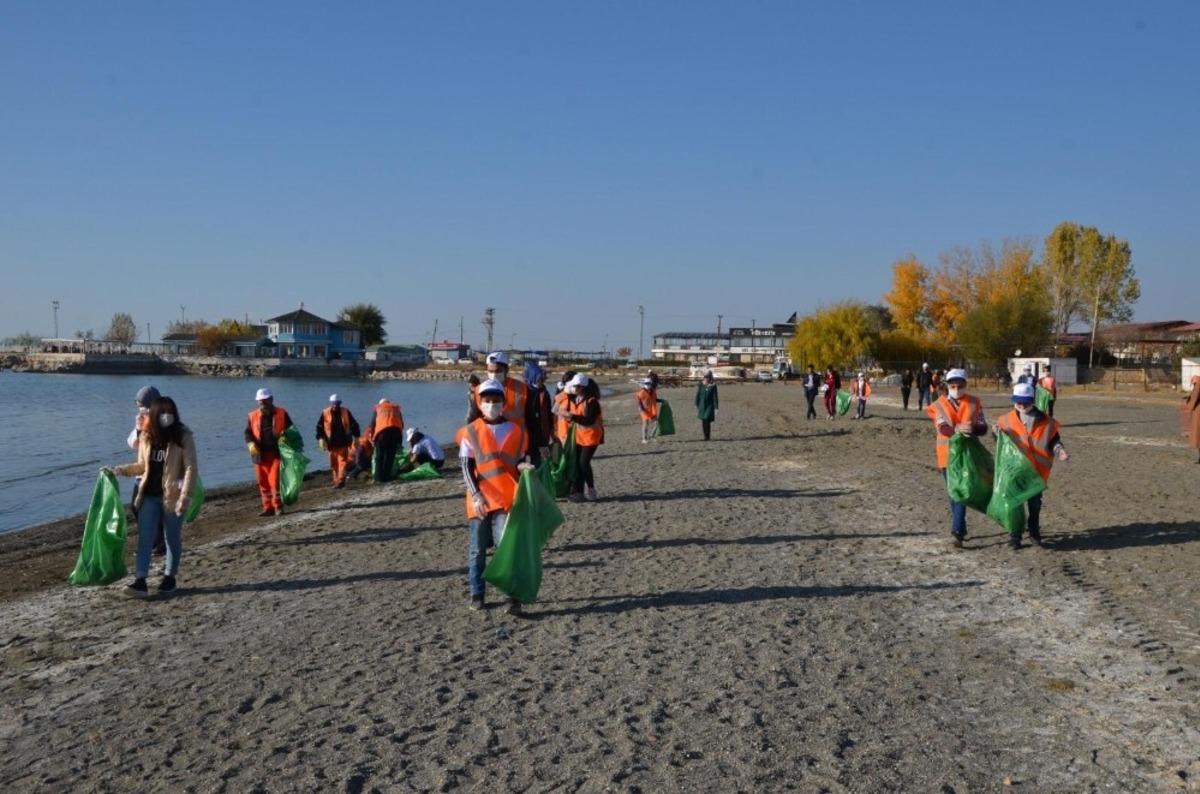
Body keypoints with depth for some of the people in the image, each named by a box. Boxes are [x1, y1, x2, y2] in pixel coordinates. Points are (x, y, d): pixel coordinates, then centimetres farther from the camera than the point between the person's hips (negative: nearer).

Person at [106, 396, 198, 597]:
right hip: (149, 495, 4)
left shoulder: (183, 437, -10)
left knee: (173, 538, 9)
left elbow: (191, 469, -14)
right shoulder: (147, 437, 6)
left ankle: (169, 577, 22)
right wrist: (118, 470, 6)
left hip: (172, 497, -4)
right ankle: (140, 581, -3)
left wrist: (185, 497, -22)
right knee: (145, 538, -2)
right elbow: (142, 466, 19)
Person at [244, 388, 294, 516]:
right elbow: (248, 433, 10)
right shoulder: (252, 416, 9)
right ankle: (268, 507, 15)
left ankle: (278, 506, 1)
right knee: (263, 482, 6)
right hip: (260, 454, 3)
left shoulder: (281, 414, 4)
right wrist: (251, 444, -9)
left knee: (275, 480, -9)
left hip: (276, 452, -3)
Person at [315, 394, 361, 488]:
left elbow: (354, 424, 8)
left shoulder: (345, 412, 0)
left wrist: (356, 437, 6)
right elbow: (319, 426, 4)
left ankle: (341, 480, -16)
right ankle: (336, 480, 19)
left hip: (343, 442, -1)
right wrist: (321, 438, -6)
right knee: (334, 463, 8)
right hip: (331, 443, 2)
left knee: (342, 461, -10)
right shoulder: (325, 413, 0)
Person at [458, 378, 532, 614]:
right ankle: (476, 594, 22)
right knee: (478, 549, 10)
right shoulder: (470, 432, 1)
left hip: (506, 499, 0)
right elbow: (466, 467, -3)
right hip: (480, 500, 0)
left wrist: (524, 467, -11)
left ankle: (514, 596, -5)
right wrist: (476, 495, -13)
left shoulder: (515, 431, 5)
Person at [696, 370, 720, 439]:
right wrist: (697, 405, 4)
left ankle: (708, 436, -2)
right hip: (702, 406, 3)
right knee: (703, 422, 5)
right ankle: (705, 436, 16)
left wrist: (716, 407, -6)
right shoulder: (701, 385, 1)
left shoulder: (713, 386, -5)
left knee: (707, 421, -12)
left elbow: (715, 397, -4)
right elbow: (697, 395, 6)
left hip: (710, 406, -3)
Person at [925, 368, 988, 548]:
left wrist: (972, 428, -27)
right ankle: (960, 529, 26)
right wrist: (958, 429, -35)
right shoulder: (939, 405, 1)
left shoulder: (974, 403, 3)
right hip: (947, 454, 2)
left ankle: (957, 532, -16)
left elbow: (983, 428, -3)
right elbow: (942, 427, -14)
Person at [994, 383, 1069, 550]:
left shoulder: (1045, 422, -5)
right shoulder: (1007, 420, -3)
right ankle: (1014, 537, 13)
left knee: (1035, 504, 13)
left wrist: (1059, 451, -16)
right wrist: (998, 433, -14)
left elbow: (1053, 441, 3)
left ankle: (1034, 533, 32)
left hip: (1037, 471, 0)